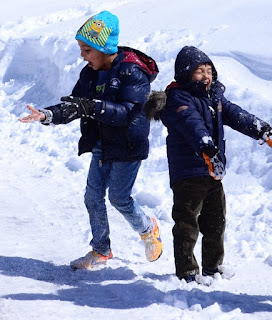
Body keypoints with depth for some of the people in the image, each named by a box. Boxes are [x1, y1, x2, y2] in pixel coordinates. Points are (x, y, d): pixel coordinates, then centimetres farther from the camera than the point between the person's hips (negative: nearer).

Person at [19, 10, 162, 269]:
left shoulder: (133, 73, -19)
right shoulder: (90, 73, 3)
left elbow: (127, 112, -29)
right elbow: (73, 107, 1)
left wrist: (91, 107, -41)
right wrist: (47, 115, -19)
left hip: (128, 146, -7)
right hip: (101, 145, 7)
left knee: (119, 197, -3)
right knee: (93, 197, 6)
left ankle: (148, 229, 26)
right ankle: (100, 251, 21)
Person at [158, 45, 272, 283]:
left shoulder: (215, 96, 13)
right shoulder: (178, 99, -15)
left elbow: (236, 115, 11)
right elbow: (193, 125, -31)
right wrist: (207, 150, -47)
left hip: (213, 172, 8)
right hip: (187, 172, -8)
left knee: (216, 220, 17)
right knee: (187, 222, -2)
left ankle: (213, 266, 31)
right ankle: (187, 271, 6)